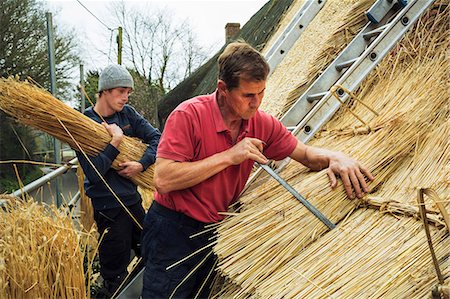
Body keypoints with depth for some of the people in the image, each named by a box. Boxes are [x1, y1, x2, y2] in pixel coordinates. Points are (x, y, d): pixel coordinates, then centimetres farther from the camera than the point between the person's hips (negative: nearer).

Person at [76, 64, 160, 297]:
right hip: (108, 208, -6)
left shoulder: (127, 114, 4)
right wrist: (116, 141, -22)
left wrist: (141, 164, -15)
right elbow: (94, 173, -22)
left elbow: (156, 138, -1)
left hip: (132, 199, 6)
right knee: (115, 276, 5)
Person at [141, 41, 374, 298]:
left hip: (218, 233, 5)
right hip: (174, 232, -5)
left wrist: (334, 158, -16)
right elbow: (163, 180, -25)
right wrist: (228, 157, -26)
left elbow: (306, 154, 8)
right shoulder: (189, 115, -19)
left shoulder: (262, 123, -3)